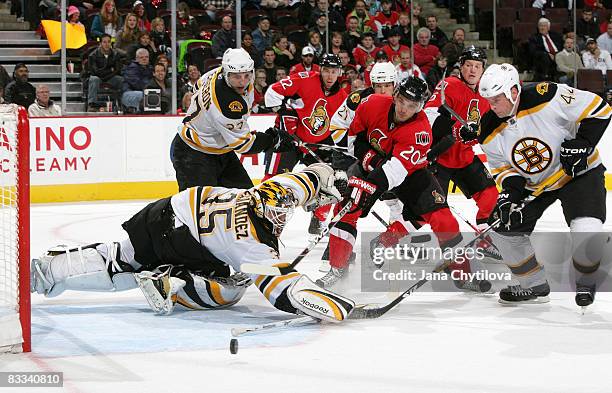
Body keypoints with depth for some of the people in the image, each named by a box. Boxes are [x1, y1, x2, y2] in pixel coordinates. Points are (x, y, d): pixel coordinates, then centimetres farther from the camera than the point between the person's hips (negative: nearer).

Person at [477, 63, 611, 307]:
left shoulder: (549, 98, -27)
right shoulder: (490, 132, -11)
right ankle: (535, 286, 15)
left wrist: (581, 145, -26)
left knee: (587, 231, -24)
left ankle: (585, 283, 6)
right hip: (532, 184, 5)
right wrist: (510, 193, -21)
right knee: (504, 227, -4)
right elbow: (504, 168, -2)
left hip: (578, 173, -5)